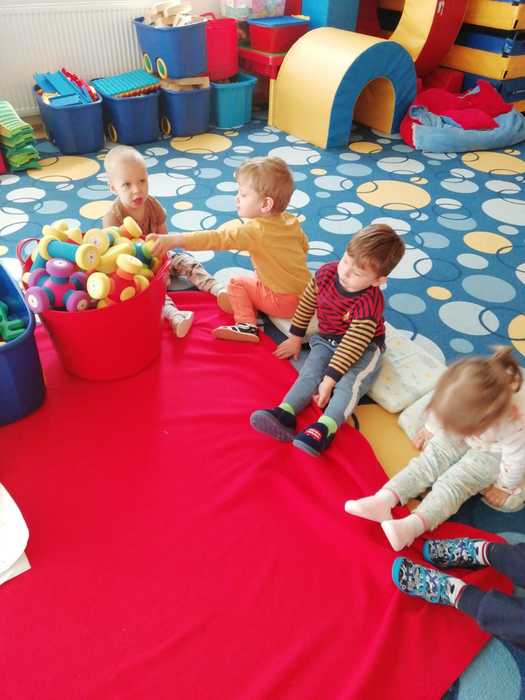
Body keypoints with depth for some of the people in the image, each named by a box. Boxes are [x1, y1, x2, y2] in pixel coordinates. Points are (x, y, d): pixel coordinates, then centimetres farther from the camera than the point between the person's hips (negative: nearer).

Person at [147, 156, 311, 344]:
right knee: (254, 277, 25)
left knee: (236, 283, 6)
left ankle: (246, 325, -5)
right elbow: (304, 246, 17)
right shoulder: (291, 221, 2)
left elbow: (217, 239, -31)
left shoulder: (255, 231, -22)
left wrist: (176, 240, -38)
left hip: (283, 302, -8)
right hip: (305, 294, 8)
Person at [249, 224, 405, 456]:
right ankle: (284, 414, -38)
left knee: (349, 382, -32)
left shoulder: (369, 304, -29)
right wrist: (295, 337, 9)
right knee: (309, 373, -20)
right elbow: (307, 303, 2)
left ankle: (325, 428, -48)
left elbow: (352, 345, -29)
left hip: (363, 347, -4)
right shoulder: (326, 273, -13)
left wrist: (329, 379, -30)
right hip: (326, 340, 5)